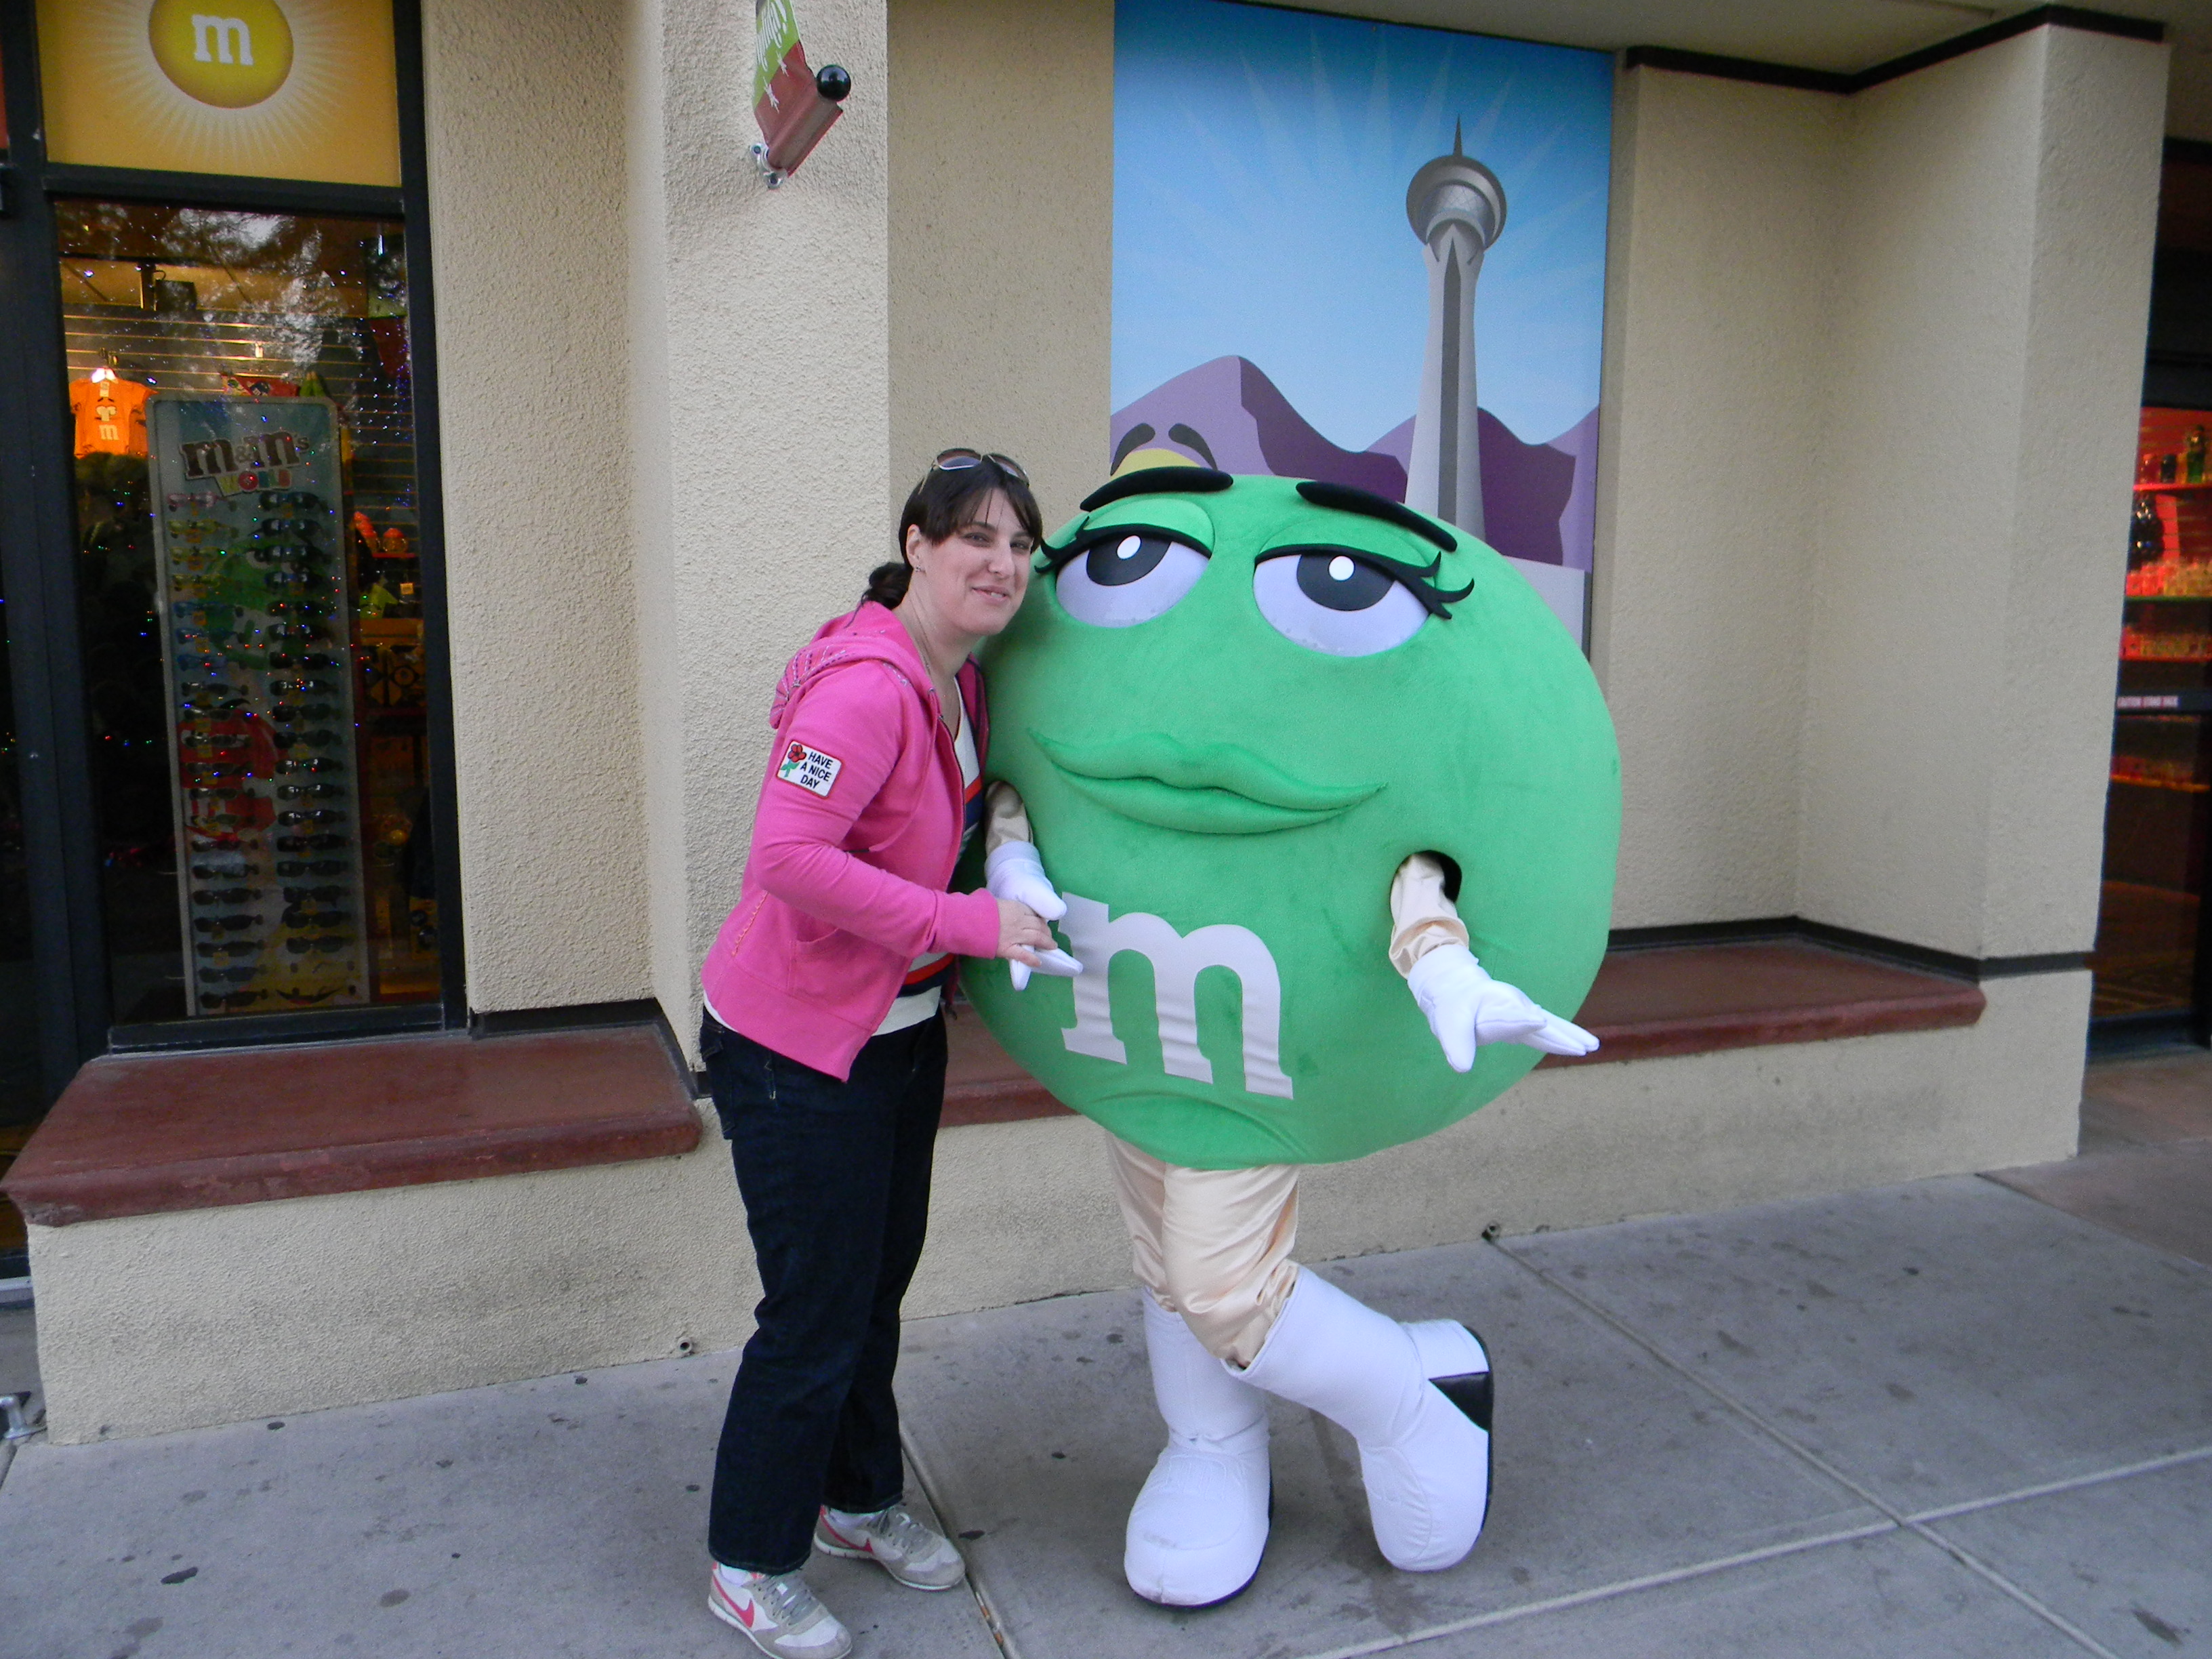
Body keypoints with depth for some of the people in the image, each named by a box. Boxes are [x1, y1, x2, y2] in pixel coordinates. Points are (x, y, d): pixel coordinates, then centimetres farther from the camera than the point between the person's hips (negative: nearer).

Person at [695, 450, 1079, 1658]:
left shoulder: (960, 685, 4)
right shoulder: (865, 688, -25)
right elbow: (788, 857, -35)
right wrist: (964, 922, -32)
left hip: (900, 1033, 9)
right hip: (793, 1050, -9)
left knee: (878, 1286, 22)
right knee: (817, 1316, 3)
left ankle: (860, 1501, 44)